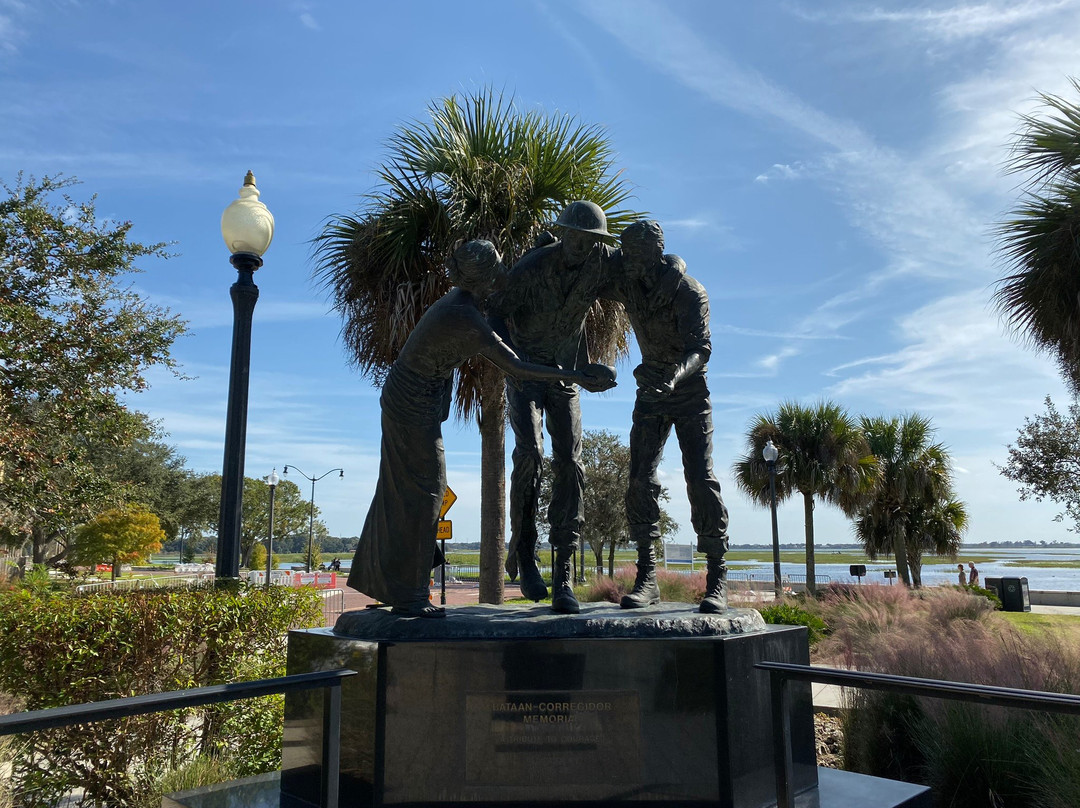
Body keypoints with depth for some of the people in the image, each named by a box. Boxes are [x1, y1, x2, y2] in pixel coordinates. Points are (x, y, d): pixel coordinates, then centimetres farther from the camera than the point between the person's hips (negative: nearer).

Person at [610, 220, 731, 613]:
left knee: (701, 480, -14)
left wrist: (675, 375, -54)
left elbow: (701, 348, -33)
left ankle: (717, 580, -5)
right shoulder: (626, 284, -6)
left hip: (690, 392, -4)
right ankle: (646, 577, -3)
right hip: (651, 393, 4)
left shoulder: (689, 292, -21)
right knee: (640, 480, -8)